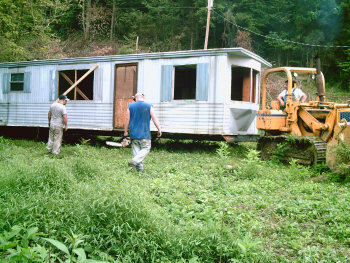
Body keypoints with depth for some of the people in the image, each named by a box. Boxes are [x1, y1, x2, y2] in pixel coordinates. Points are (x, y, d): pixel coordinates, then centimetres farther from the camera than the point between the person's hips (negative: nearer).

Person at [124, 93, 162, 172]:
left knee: (136, 150, 9)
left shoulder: (130, 106, 2)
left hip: (133, 133, 3)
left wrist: (126, 131, 12)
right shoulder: (148, 106, -2)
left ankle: (139, 167, 7)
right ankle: (135, 161, -15)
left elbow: (127, 120, 3)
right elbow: (155, 119, -4)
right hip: (144, 134, -2)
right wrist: (159, 129, 1)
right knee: (146, 149, 6)